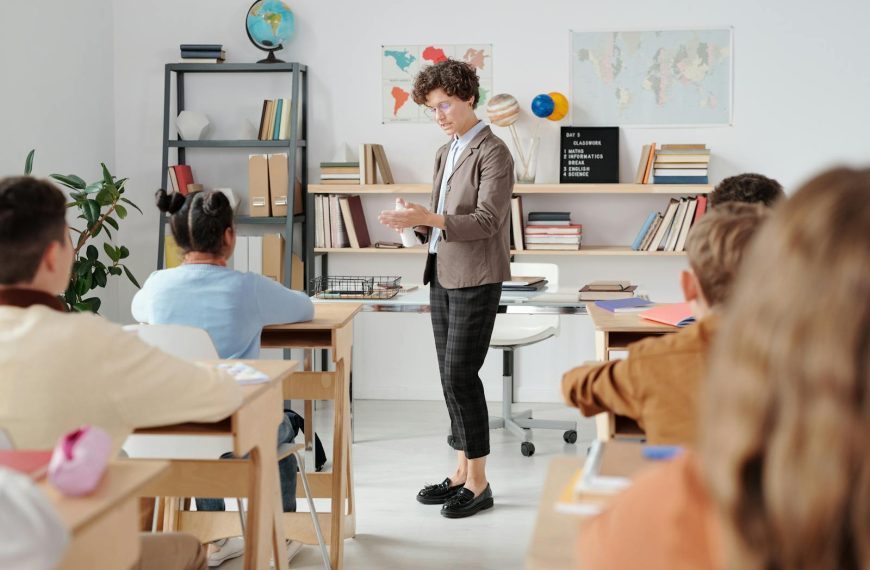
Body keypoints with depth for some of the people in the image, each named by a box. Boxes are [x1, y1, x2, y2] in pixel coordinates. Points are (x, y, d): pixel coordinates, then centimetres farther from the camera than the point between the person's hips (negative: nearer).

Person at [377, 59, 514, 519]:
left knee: (461, 376, -8)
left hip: (475, 278, -8)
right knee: (450, 377, 10)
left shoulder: (493, 153, -10)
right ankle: (462, 472, 18)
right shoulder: (446, 152, 15)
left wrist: (429, 218, -28)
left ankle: (478, 482, 1)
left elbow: (486, 220, -19)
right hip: (442, 274, 8)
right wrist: (417, 222, 0)